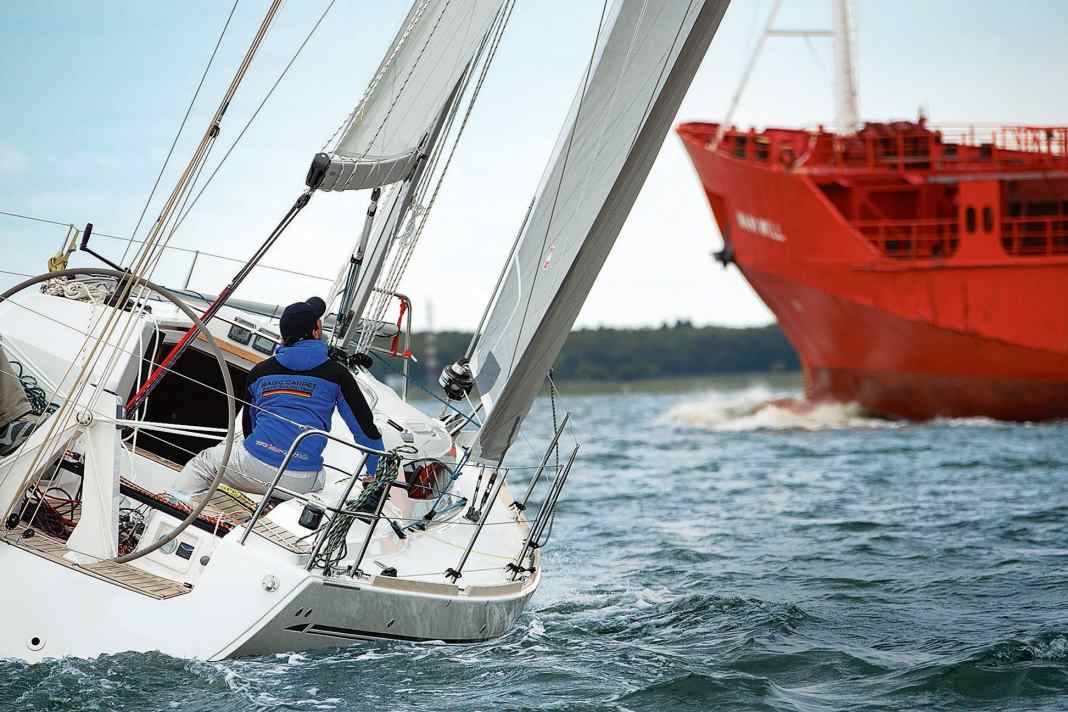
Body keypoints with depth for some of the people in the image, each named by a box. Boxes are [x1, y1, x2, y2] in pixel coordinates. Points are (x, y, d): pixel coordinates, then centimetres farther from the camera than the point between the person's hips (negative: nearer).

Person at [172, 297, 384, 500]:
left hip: (254, 466, 2)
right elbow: (364, 427, 8)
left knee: (201, 462, 26)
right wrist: (376, 476, 18)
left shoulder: (259, 371, 14)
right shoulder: (334, 374, 5)